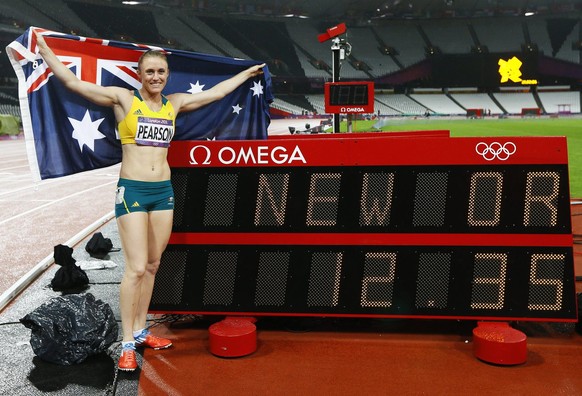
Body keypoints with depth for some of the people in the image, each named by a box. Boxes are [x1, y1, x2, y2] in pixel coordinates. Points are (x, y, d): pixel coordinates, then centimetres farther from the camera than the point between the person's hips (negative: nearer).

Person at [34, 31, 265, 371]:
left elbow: (215, 92, 22)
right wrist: (43, 47, -3)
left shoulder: (175, 103, 11)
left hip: (164, 190, 5)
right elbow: (73, 81, -2)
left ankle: (140, 331, 23)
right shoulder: (123, 98, 0)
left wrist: (247, 73, 30)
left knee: (152, 266, 10)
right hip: (132, 190, -5)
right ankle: (128, 344, 4)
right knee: (136, 268, -8)